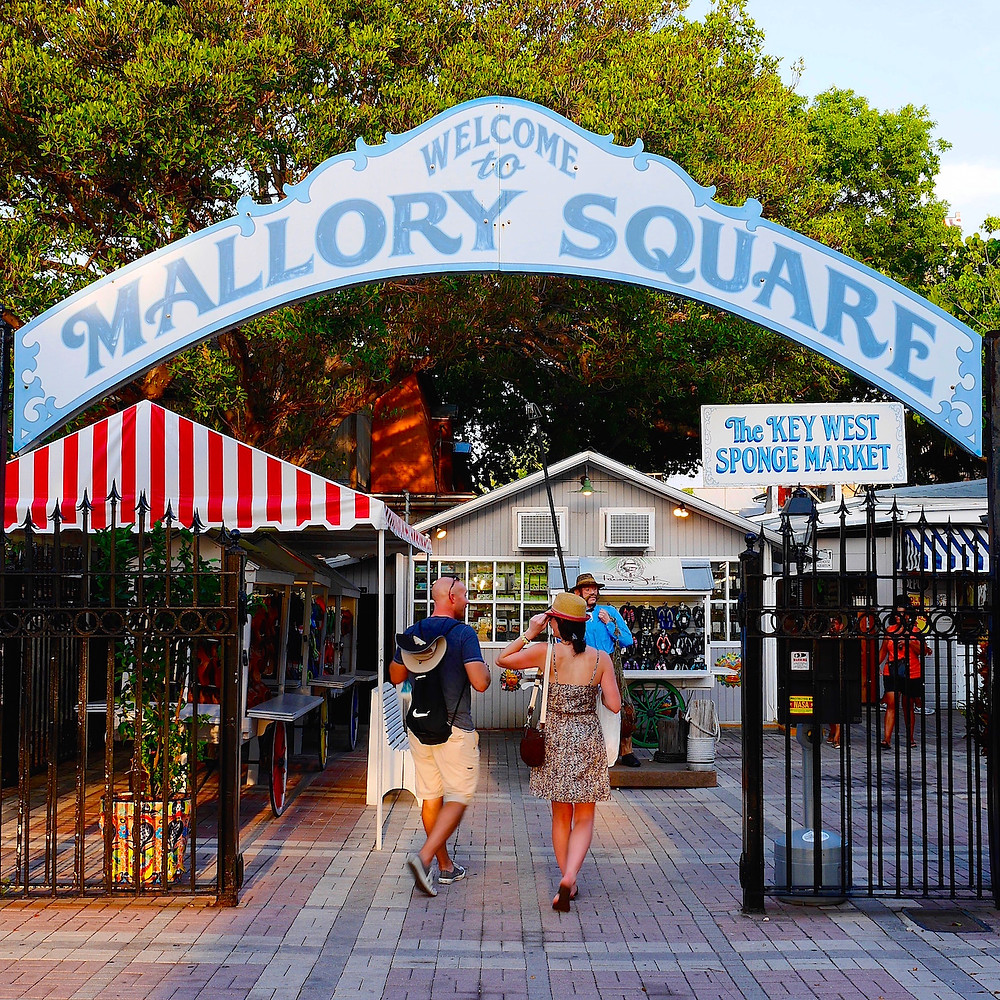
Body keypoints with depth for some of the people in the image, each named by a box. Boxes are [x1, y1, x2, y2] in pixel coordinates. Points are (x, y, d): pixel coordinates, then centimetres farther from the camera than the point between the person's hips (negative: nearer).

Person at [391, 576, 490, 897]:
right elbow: (480, 682, -19)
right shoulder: (464, 633, -12)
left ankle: (445, 866, 23)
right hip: (454, 729, -6)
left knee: (430, 796, 13)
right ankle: (424, 856, -14)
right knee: (459, 796, 3)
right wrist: (485, 666, 2)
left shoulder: (412, 633, 5)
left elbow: (396, 676, 17)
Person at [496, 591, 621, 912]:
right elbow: (614, 705, -4)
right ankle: (569, 877, -14)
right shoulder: (600, 658, -5)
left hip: (555, 739, 0)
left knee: (561, 816, 16)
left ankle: (567, 883, 22)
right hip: (588, 740, 0)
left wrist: (529, 633, 3)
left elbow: (502, 659, 4)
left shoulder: (545, 653, -9)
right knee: (584, 818, 8)